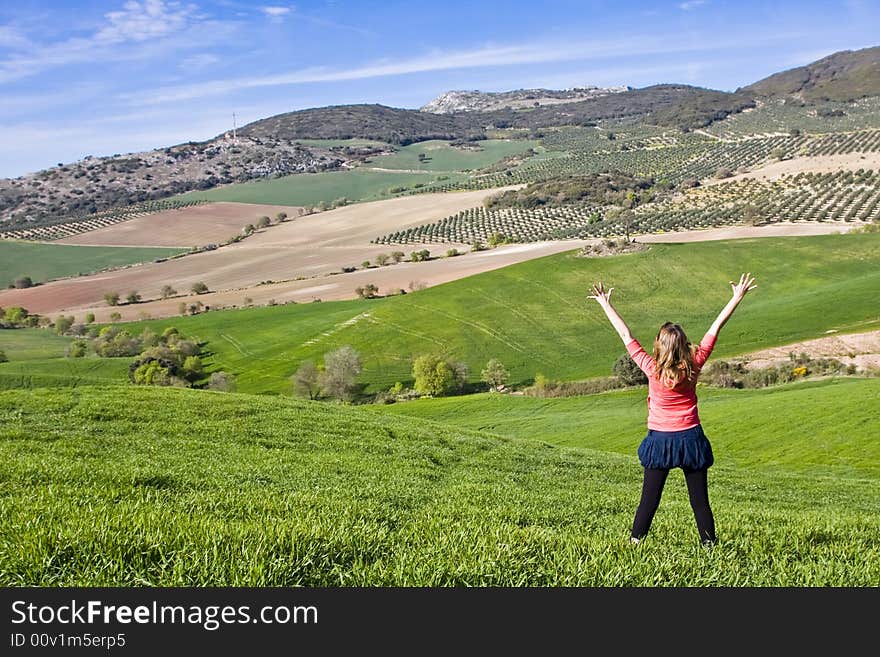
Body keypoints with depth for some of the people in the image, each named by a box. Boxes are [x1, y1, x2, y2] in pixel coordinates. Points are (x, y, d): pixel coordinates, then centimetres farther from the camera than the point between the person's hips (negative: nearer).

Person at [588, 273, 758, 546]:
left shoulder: (652, 369, -15)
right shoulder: (694, 365, -10)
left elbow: (626, 335, -8)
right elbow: (715, 328, -2)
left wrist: (605, 304, 0)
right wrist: (738, 297, 6)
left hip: (660, 440, -1)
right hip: (691, 438, 1)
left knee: (649, 500, 7)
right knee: (700, 501, 8)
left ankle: (634, 543, 8)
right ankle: (710, 545, 12)